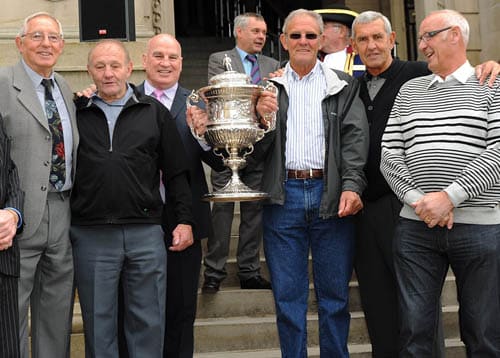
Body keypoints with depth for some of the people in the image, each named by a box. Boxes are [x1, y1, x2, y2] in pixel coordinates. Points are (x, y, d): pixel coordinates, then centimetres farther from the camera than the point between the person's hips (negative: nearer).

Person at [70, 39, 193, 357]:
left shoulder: (155, 112, 8)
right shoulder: (76, 113, 8)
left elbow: (176, 172, 8)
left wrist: (184, 220, 2)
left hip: (146, 233, 0)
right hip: (90, 235, 0)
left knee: (148, 322, 8)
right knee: (98, 323, 10)